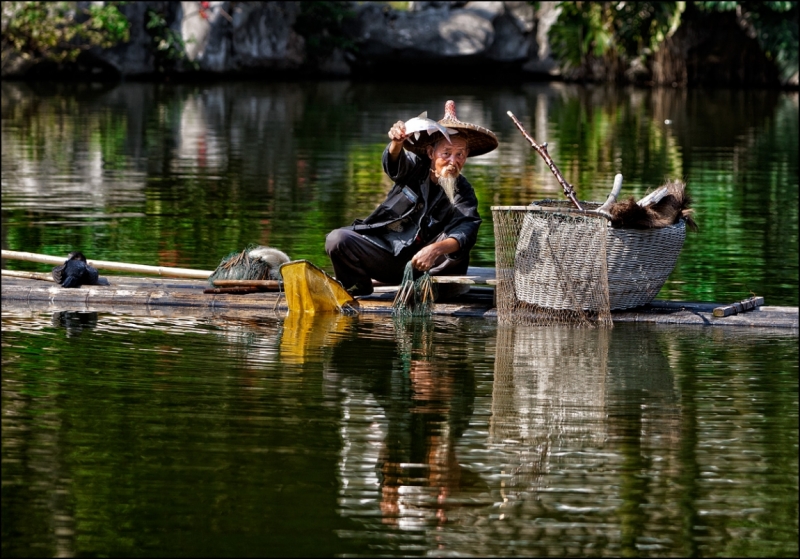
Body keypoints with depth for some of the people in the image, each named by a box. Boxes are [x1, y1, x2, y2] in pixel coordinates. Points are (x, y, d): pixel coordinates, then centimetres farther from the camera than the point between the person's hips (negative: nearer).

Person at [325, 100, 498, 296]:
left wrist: (435, 250, -47)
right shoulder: (415, 167, -1)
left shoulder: (463, 193, -5)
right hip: (385, 253, 2)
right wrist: (397, 143, -52)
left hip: (419, 263, -2)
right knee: (337, 239, -22)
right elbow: (394, 162, -26)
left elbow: (466, 231, -25)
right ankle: (359, 291, 0)